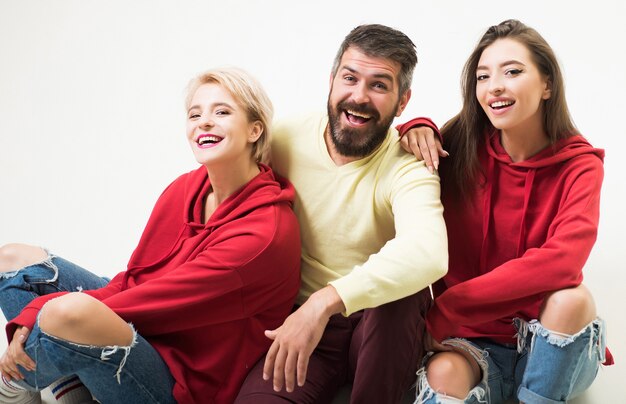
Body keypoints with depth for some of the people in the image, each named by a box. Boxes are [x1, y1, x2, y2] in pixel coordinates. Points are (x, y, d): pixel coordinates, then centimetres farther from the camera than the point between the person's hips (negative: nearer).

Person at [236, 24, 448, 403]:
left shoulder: (407, 167, -15)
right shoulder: (284, 140, -5)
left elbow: (429, 253, -36)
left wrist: (326, 302, -45)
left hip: (384, 328, 0)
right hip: (297, 321, 1)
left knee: (402, 293, -33)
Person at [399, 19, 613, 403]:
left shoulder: (579, 166, -8)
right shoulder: (459, 147, -4)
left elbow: (560, 262, -26)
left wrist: (443, 313, -28)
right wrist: (415, 128, -14)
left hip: (551, 346, 2)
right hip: (475, 343, -1)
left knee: (571, 295, -31)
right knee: (443, 373, -35)